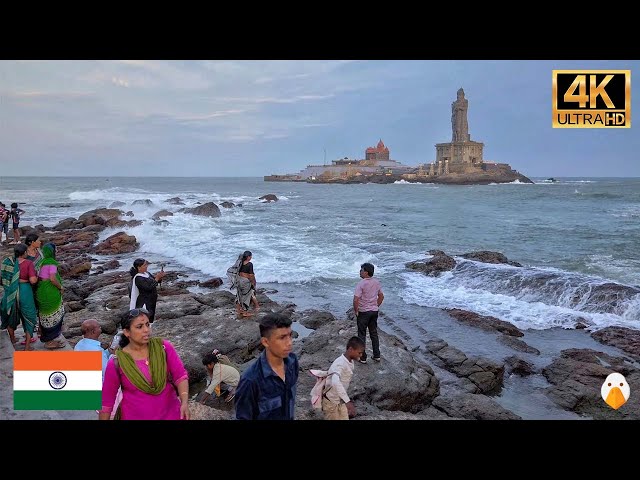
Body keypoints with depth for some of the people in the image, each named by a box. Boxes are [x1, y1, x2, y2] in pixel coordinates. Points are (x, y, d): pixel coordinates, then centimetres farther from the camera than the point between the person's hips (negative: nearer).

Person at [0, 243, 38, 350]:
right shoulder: (28, 263, -14)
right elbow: (33, 280, -22)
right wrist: (37, 277, -1)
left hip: (10, 292, 4)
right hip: (25, 292, -4)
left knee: (11, 314, 26)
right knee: (29, 317, 12)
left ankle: (12, 339, 45)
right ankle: (27, 346, 14)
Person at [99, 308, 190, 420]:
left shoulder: (163, 347, -10)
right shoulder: (116, 363, -13)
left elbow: (180, 375, -11)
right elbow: (106, 400, -4)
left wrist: (184, 403, -24)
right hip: (134, 416, -1)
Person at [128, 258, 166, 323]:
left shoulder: (146, 273, 4)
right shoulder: (138, 278, -23)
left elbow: (154, 280, 11)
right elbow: (149, 287, -28)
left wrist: (160, 277, -10)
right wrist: (157, 277, -27)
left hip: (150, 302, 9)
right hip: (143, 303, -9)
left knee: (150, 318, 19)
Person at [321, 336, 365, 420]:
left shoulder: (350, 362, -1)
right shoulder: (340, 363, -29)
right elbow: (335, 382, -46)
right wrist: (348, 401, -52)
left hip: (341, 401, 8)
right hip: (331, 401, -8)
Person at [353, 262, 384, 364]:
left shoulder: (361, 284, -19)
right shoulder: (376, 282, 1)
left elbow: (356, 299, -24)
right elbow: (381, 296, 11)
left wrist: (355, 310, -10)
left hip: (363, 312, -6)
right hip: (374, 311, 6)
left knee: (362, 335, 6)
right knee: (374, 333, 17)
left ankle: (363, 357, 12)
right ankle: (377, 355, 23)